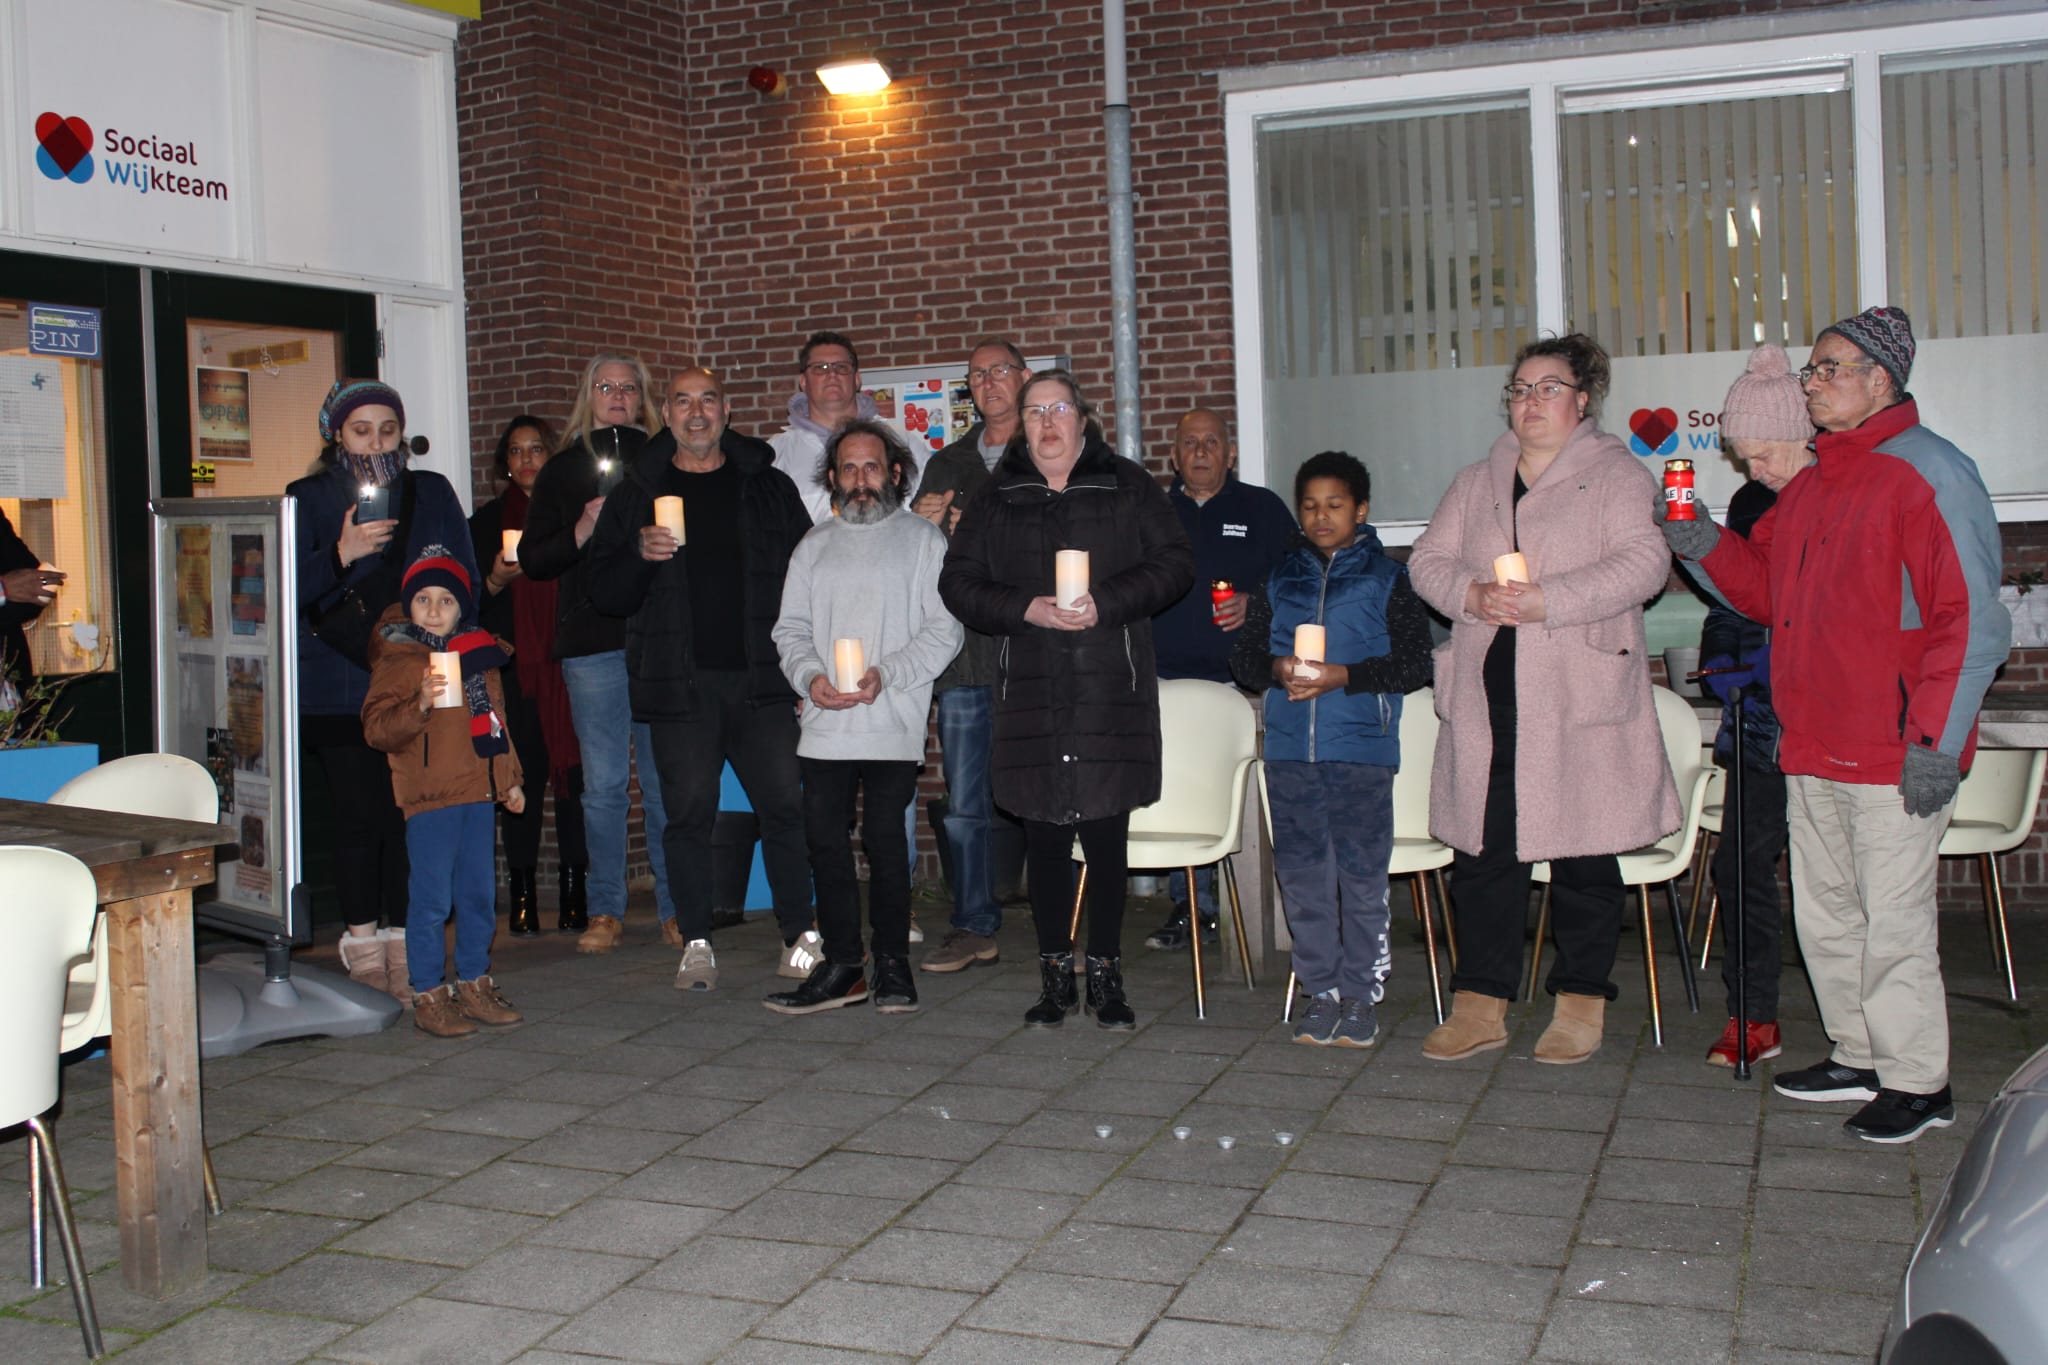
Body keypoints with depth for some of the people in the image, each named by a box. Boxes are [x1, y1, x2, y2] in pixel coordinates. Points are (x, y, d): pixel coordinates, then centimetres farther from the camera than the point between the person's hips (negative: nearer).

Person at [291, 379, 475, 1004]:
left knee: (410, 810, -5)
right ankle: (363, 946, 6)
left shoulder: (432, 493, 12)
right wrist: (342, 555, -19)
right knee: (360, 812, -6)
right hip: (339, 688, -1)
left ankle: (402, 946, 5)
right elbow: (292, 591, -3)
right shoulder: (308, 500, 7)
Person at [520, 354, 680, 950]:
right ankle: (604, 910, 11)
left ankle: (675, 907, 9)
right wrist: (580, 533, -7)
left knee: (668, 779, 1)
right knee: (603, 783, 1)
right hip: (592, 643, 0)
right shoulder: (564, 471, 13)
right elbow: (532, 559, 9)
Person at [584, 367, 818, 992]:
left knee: (785, 805, -2)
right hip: (680, 682, 0)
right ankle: (696, 943, 11)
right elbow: (604, 593, 8)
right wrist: (638, 555, -12)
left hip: (762, 678, 0)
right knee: (690, 812, 1)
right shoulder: (639, 492, 10)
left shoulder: (769, 487, 10)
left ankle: (800, 934, 10)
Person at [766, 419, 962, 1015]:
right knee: (825, 841, 2)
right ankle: (842, 965, 10)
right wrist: (811, 677, -5)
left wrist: (886, 674, -15)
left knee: (884, 841, -5)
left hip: (894, 724, -4)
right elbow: (790, 628, 16)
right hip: (825, 723, 4)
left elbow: (944, 629, -2)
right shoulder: (815, 546, 19)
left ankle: (892, 963, 8)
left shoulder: (922, 539, 5)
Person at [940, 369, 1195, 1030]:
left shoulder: (1127, 486, 8)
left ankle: (1107, 976, 12)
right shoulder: (997, 498, 12)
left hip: (1111, 687, -1)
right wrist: (1028, 610, -9)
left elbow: (1174, 562, 3)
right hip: (1030, 694, 1)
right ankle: (1056, 978, 15)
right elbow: (958, 582, 8)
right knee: (1044, 837, 4)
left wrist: (1106, 603, -12)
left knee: (1106, 836, 0)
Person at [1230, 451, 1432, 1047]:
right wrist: (1277, 669, -8)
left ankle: (1361, 993, 11)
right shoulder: (1277, 581, 13)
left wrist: (1344, 676, -14)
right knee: (1302, 876, 7)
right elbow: (1244, 656, 14)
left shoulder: (1387, 580, 3)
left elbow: (1414, 664, -3)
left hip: (1362, 750, -3)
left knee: (1362, 875, 0)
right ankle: (1320, 990, 17)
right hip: (1290, 748, 3)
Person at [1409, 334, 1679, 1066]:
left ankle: (1581, 1004, 15)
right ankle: (1480, 1004, 14)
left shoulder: (1617, 475, 2)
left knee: (1582, 855, 2)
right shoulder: (1476, 483, 19)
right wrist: (1471, 594, -8)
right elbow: (1427, 559, 13)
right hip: (1487, 698, 5)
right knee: (1482, 851, 5)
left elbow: (1642, 564, -11)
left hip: (1581, 697, -4)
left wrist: (1547, 601, -20)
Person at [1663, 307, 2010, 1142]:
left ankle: (1917, 1083, 11)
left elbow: (1972, 621, -16)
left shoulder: (1928, 474, -11)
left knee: (1893, 919, -2)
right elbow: (1769, 588, 24)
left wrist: (1935, 739, -20)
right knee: (1825, 913, 16)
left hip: (1893, 755, -9)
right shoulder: (1810, 484, 15)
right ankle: (1860, 1057, 30)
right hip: (1811, 751, 9)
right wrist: (1707, 550, 5)